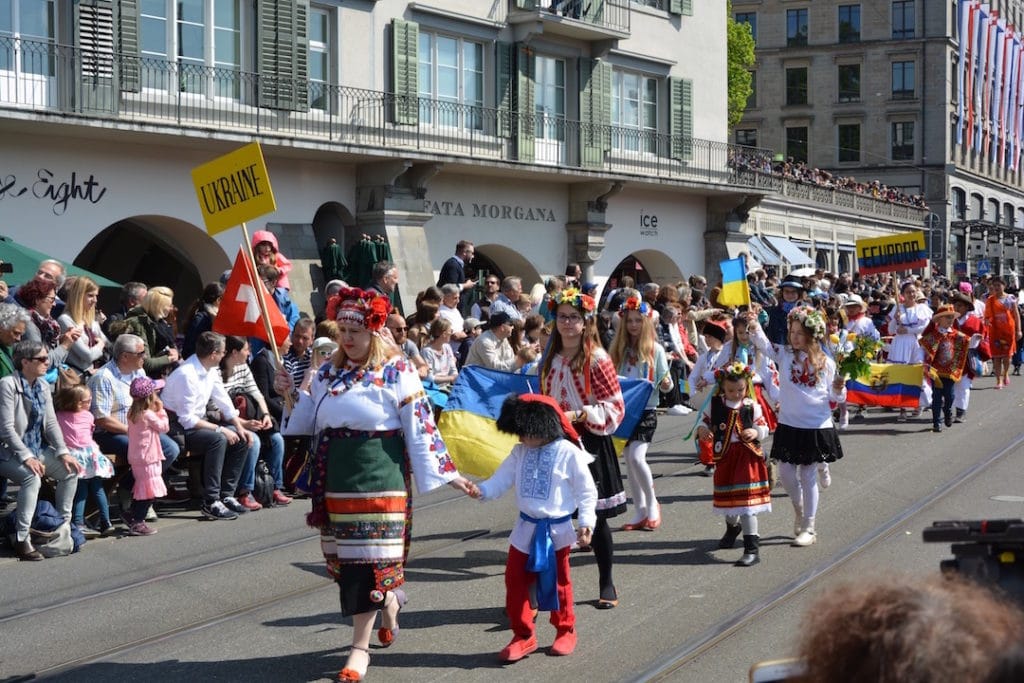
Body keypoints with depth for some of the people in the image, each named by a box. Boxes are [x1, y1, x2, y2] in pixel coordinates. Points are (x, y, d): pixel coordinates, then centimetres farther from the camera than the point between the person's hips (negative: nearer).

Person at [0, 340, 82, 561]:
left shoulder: (43, 386, 7)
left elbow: (51, 423, 7)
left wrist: (63, 452, -6)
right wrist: (26, 457, -27)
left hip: (38, 450, 8)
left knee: (70, 470, -7)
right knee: (32, 477, -33)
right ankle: (21, 539, -27)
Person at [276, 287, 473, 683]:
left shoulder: (397, 372, -6)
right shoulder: (328, 373, 11)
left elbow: (420, 427, -7)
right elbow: (311, 422, 18)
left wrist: (444, 473, -9)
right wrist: (292, 395, 2)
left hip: (377, 478, -6)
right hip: (335, 479, 6)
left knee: (368, 561, -5)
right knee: (346, 560, 12)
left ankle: (360, 647, 2)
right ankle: (390, 602, 39)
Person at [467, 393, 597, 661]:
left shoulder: (568, 453, -14)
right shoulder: (519, 452, 1)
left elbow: (587, 492, -10)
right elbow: (501, 479, -3)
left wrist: (586, 523, -17)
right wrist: (481, 490, -22)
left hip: (556, 531, -5)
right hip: (525, 529, 5)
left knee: (558, 583, 11)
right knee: (515, 582, 5)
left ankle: (565, 631, 31)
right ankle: (523, 635, 20)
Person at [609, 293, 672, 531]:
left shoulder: (655, 350, -4)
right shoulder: (618, 349, 4)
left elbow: (664, 384, -1)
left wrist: (666, 384, -22)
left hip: (646, 411, -4)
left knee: (636, 457, -16)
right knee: (628, 460, 8)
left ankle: (652, 504, 6)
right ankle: (639, 512, 18)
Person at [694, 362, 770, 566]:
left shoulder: (752, 406, -5)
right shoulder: (714, 404, -1)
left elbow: (764, 427, 1)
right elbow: (705, 420, 7)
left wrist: (756, 432, -20)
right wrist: (702, 429, -15)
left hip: (747, 456, -3)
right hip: (724, 456, 3)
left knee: (745, 502, -10)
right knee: (727, 498, 21)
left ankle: (752, 549, -7)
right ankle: (732, 527, 55)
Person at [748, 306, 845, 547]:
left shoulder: (825, 363, -3)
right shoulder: (784, 354, -2)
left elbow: (834, 396, 4)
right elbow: (765, 345, -20)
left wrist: (839, 390, -18)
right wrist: (755, 328, -38)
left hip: (817, 427, -2)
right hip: (789, 425, 2)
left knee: (808, 476, 5)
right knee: (786, 474, 5)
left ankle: (808, 527, 17)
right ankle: (799, 508, 35)